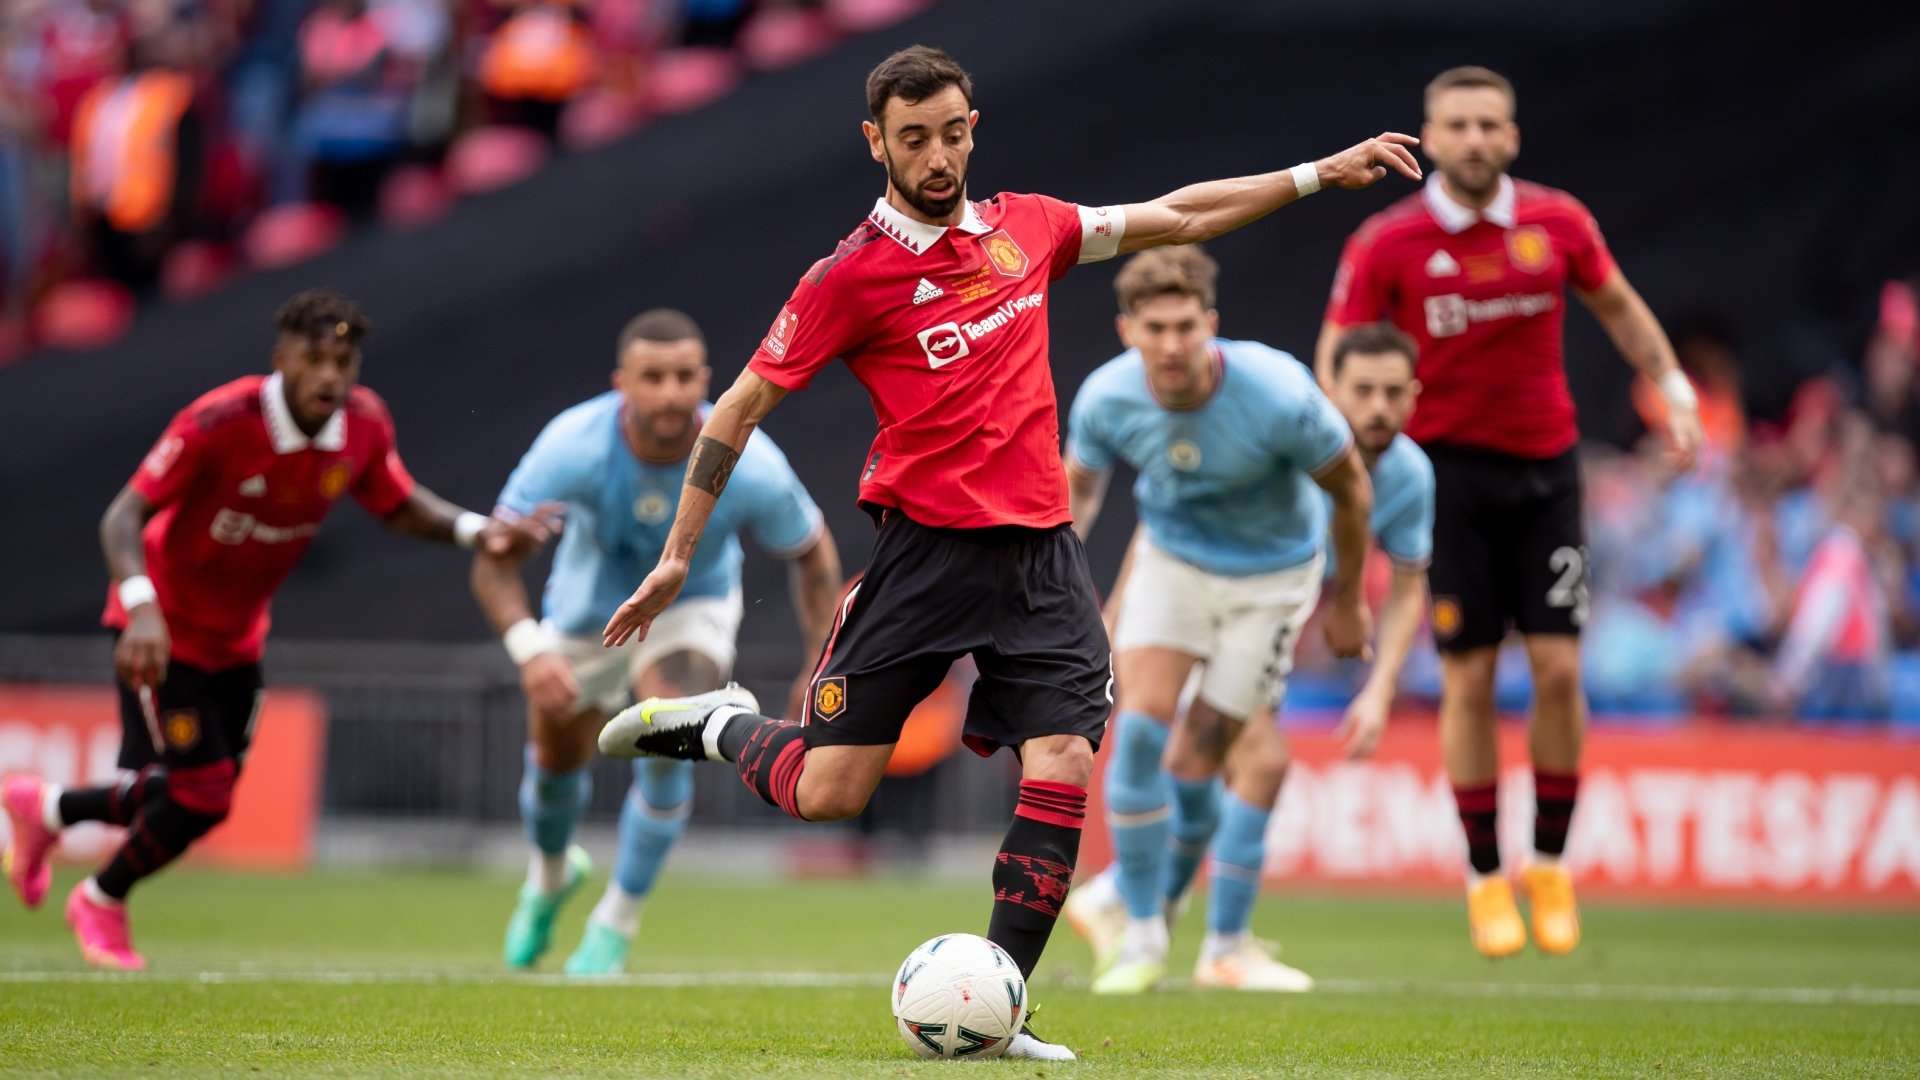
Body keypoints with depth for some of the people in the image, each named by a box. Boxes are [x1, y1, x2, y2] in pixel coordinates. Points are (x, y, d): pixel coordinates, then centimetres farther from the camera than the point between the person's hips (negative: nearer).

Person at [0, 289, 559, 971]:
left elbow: (399, 506, 5)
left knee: (197, 799, 10)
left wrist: (475, 531, -14)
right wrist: (142, 607, -44)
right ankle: (102, 903, 21)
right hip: (165, 631, -6)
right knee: (200, 798, -10)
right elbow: (125, 516, -28)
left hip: (237, 638, 6)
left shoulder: (364, 425, -13)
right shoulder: (219, 422, -30)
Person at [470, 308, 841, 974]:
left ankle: (615, 926, -3)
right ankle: (551, 876, 52)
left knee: (667, 746, -25)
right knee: (556, 757, 14)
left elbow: (813, 552, -13)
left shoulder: (747, 465, -33)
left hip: (693, 604, -1)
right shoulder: (574, 445, -36)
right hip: (589, 606, 1)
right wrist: (529, 649, -46)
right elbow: (494, 560, -29)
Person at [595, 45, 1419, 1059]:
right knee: (828, 795, -5)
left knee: (1063, 768, -12)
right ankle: (722, 724, 28)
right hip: (927, 547, -4)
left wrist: (1320, 174, 21)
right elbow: (741, 406, 0)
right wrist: (677, 555, -2)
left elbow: (1174, 217, 23)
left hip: (1041, 553, 4)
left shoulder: (1024, 225, 9)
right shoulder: (852, 274, -5)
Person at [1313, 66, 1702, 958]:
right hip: (1448, 469, -2)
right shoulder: (1386, 244, -8)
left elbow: (1617, 306, 16)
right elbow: (1336, 357, -1)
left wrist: (1673, 390, 9)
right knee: (1469, 679, -2)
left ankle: (1550, 866, 11)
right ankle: (1484, 878, 9)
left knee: (1558, 668, -5)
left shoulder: (1558, 223, -1)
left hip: (1545, 465, 2)